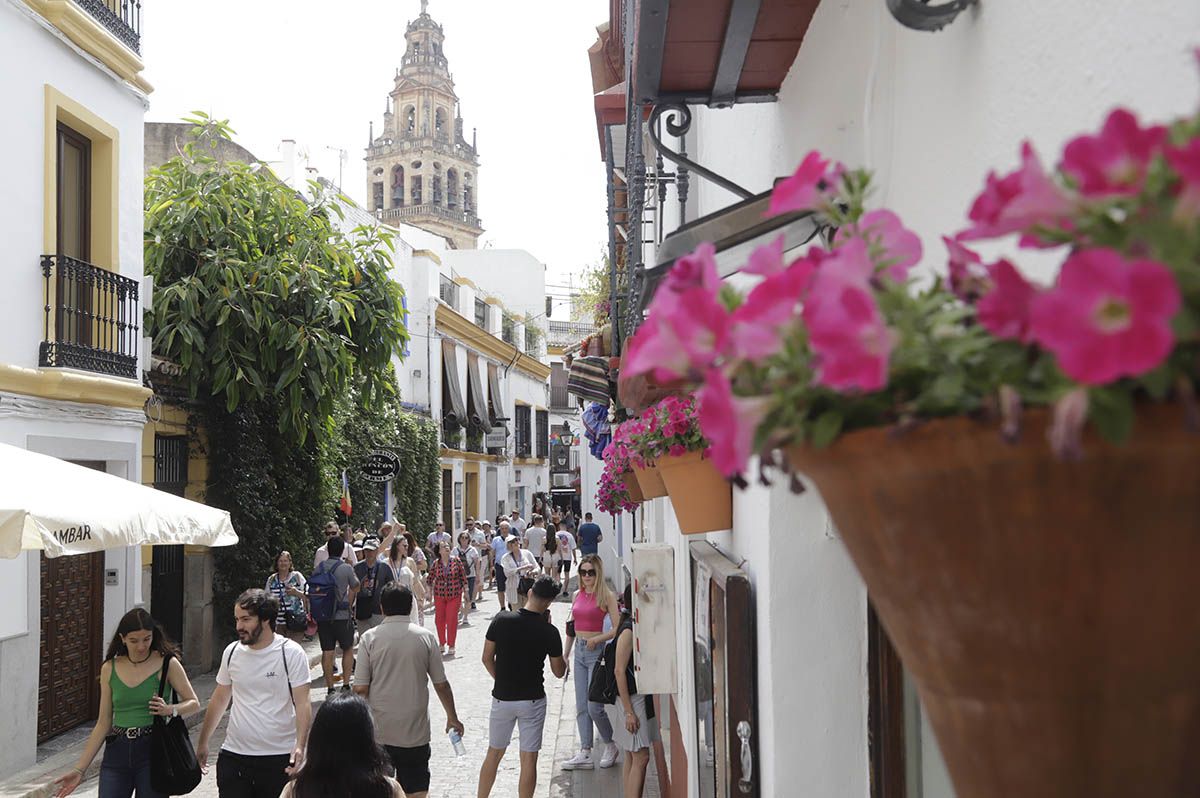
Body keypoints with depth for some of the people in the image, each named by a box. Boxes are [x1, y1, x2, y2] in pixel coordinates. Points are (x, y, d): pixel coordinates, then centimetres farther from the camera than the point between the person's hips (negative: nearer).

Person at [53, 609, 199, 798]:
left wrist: (171, 710, -19)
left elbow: (193, 703, 3)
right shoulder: (110, 669, 5)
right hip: (118, 752, 3)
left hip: (152, 753, -3)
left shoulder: (167, 663, -3)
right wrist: (79, 769, 6)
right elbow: (103, 723, 9)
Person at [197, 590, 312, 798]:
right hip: (233, 755, 4)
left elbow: (302, 704, -11)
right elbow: (219, 699, 17)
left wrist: (299, 746, -24)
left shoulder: (291, 653, -8)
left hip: (279, 757, -4)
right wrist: (202, 743, 19)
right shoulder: (232, 652, 5)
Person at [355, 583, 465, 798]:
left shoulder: (370, 638, -6)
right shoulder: (425, 637, -3)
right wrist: (452, 717, 15)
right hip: (415, 731, 0)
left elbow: (360, 688, -7)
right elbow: (441, 684, 1)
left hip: (378, 731, 0)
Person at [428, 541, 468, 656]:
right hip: (439, 595, 2)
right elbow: (430, 579, 7)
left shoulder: (456, 561, -5)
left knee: (452, 620, -3)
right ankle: (442, 644, 25)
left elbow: (463, 576, 0)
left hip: (454, 595, -2)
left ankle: (451, 646, 8)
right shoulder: (435, 564, -2)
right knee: (439, 619, 7)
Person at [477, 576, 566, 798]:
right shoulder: (549, 632, -13)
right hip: (532, 700, -2)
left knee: (494, 753, 18)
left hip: (502, 698, 2)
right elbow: (559, 672, -1)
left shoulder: (501, 621, -11)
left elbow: (487, 658, -2)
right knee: (529, 759, 6)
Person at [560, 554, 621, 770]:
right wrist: (565, 655, 16)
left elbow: (617, 629, -13)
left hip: (597, 652, -7)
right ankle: (585, 753, 11)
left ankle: (611, 745, 16)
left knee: (594, 706, -6)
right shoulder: (578, 595, 11)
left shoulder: (606, 596, -9)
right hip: (579, 651, 7)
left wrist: (596, 639, -22)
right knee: (581, 706, 7)